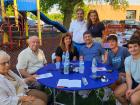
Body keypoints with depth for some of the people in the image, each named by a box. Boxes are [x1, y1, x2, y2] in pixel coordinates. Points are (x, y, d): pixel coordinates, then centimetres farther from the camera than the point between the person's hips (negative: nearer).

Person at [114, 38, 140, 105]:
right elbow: (128, 75, 0)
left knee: (134, 99, -28)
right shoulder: (127, 59, -2)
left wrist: (134, 90, -22)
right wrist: (129, 89, -15)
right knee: (117, 93, -7)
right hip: (134, 82, 6)